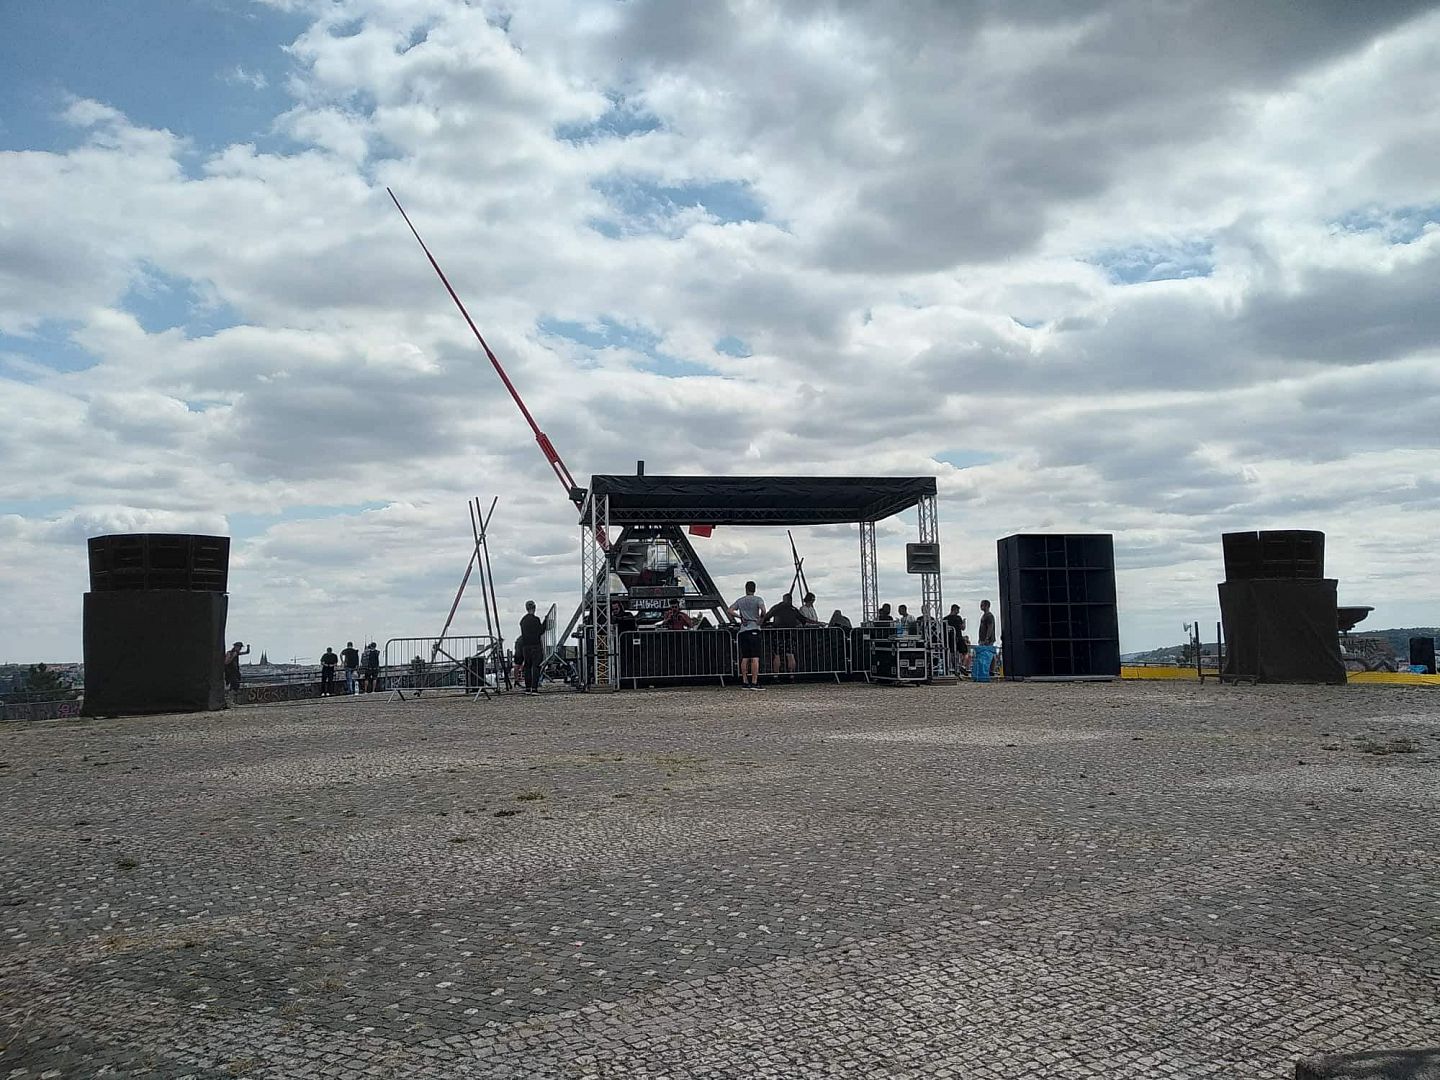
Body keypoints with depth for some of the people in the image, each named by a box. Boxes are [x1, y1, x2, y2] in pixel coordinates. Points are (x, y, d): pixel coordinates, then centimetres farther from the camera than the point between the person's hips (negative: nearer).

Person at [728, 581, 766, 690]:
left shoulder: (740, 601, 13)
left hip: (743, 631, 5)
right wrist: (761, 618, 0)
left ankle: (745, 683, 9)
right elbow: (763, 610, -18)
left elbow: (730, 610, 5)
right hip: (754, 630, -5)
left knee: (744, 658, 9)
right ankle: (754, 683, -13)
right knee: (755, 658, -7)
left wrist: (740, 617, 9)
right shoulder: (758, 600, 0)